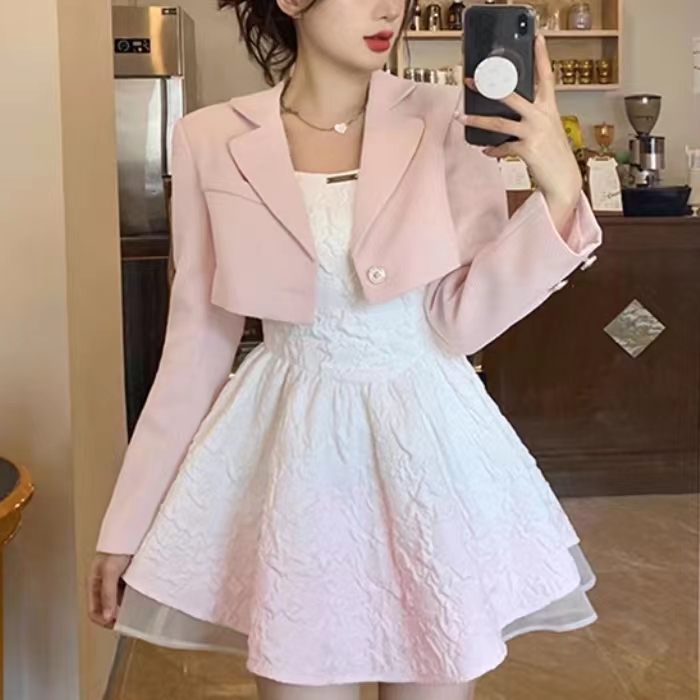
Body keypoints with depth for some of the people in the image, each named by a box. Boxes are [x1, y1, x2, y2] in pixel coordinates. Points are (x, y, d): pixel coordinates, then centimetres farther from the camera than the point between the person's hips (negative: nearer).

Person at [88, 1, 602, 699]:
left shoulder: (444, 121, -6)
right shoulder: (211, 140, -5)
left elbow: (460, 322, -8)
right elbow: (198, 340, 1)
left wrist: (559, 194, -22)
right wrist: (127, 524, 4)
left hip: (426, 443, 1)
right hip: (290, 452, 0)